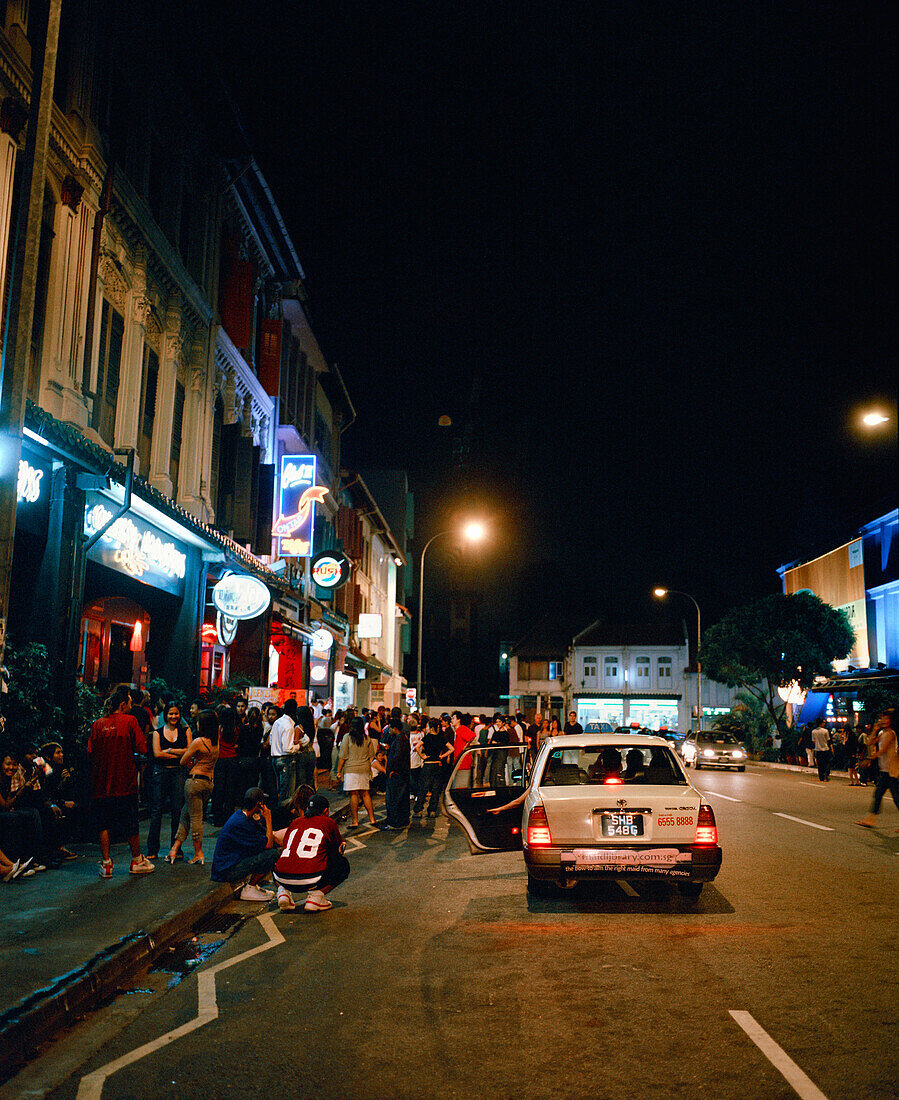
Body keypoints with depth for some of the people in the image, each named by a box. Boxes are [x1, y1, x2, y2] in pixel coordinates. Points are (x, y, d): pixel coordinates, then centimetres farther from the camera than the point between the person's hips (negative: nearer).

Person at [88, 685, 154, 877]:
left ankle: (106, 863, 7)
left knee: (104, 825, 9)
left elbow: (90, 752, 1)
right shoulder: (129, 721, -6)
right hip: (125, 783, -2)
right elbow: (142, 749, -9)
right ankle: (137, 861, 19)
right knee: (130, 825, 9)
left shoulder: (98, 724, 3)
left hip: (101, 783, 3)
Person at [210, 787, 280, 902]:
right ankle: (249, 890, -8)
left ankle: (254, 885, 12)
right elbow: (268, 844, -21)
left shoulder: (241, 814, 6)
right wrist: (268, 820, -14)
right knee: (273, 853, -22)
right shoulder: (241, 823, -24)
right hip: (226, 871, -10)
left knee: (275, 848, 9)